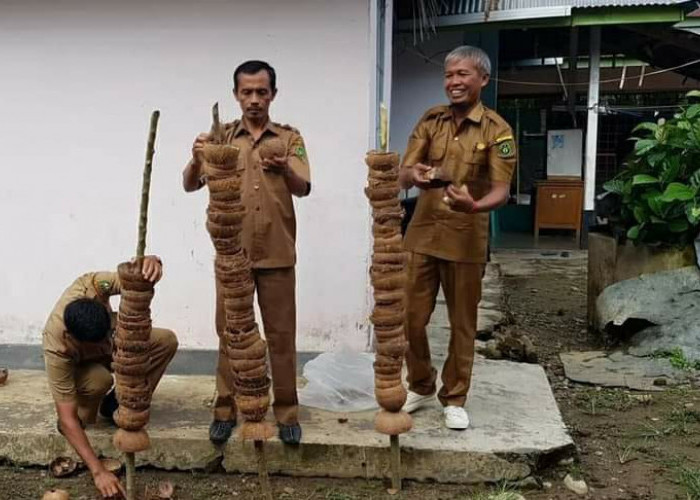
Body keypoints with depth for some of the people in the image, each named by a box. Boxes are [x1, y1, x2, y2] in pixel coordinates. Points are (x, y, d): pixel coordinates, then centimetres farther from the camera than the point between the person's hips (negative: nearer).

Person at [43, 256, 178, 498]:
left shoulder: (92, 286, -39)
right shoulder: (57, 349, -42)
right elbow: (67, 419, -41)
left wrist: (151, 261, -64)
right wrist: (98, 471, -49)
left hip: (114, 342, 5)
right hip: (79, 363, -5)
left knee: (166, 341, -19)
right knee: (100, 379, -40)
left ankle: (116, 404, -4)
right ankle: (83, 415, -7)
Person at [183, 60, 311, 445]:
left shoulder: (289, 138, 3)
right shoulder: (221, 137, 5)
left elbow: (303, 188, -11)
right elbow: (190, 185, -3)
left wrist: (285, 170, -33)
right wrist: (196, 159, -25)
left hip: (276, 254, -1)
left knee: (281, 334, 6)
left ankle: (286, 412, 17)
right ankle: (225, 410, 20)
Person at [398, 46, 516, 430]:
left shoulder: (496, 130, -6)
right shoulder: (430, 121, 5)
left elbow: (501, 191, -14)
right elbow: (403, 176, -1)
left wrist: (475, 206, -36)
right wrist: (414, 175, -26)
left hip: (465, 239, -3)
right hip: (421, 235, 3)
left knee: (462, 323, 8)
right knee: (411, 318, 7)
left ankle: (454, 398, 24)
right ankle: (421, 386, 29)